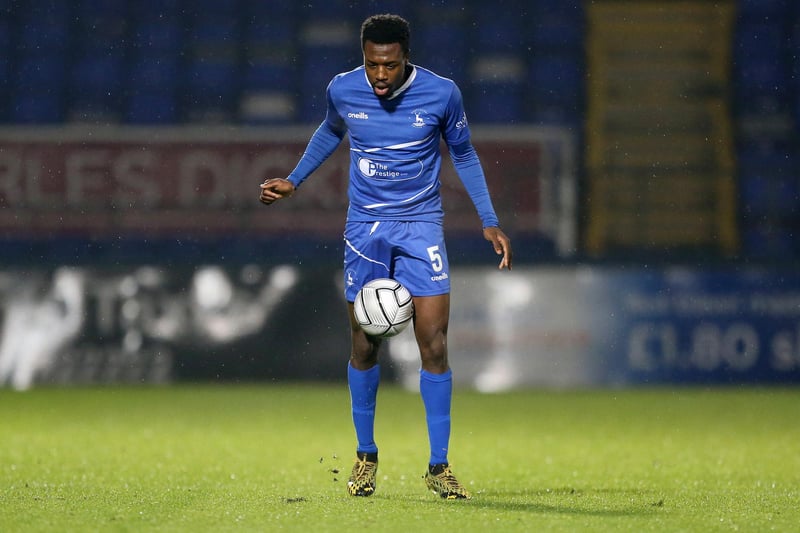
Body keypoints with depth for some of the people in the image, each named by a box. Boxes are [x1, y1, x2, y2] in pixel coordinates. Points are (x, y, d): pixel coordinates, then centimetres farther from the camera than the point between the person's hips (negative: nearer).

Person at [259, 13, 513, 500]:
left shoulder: (441, 93, -10)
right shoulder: (343, 90, -6)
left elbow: (463, 154, 6)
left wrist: (490, 222, 4)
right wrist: (294, 181, 16)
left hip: (422, 225, -1)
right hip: (365, 226, 1)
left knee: (434, 345, -10)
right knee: (365, 347, 2)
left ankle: (439, 466, -1)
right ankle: (366, 456, 21)